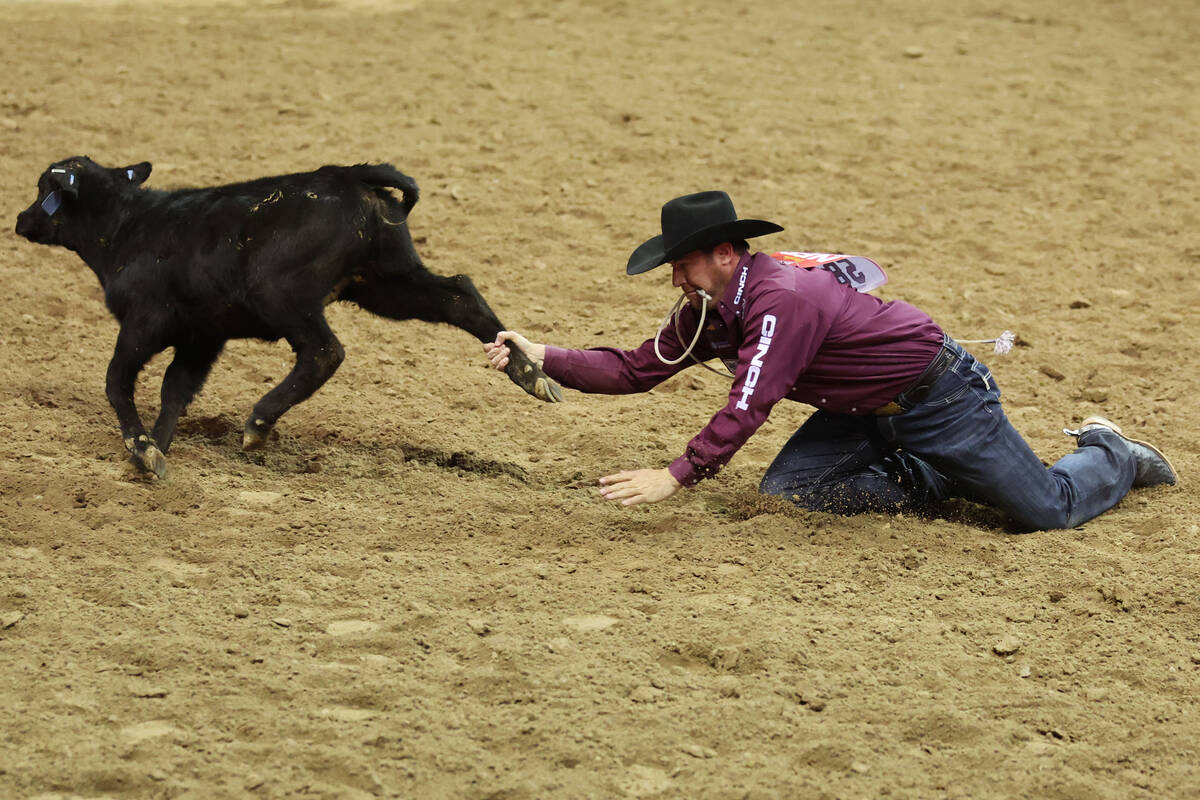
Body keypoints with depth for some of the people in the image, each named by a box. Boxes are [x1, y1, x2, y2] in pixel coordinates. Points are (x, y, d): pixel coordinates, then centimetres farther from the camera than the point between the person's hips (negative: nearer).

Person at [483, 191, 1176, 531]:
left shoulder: (782, 299, -33)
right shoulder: (709, 311, -5)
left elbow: (749, 408, -38)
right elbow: (637, 370, -5)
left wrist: (676, 477, -43)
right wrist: (544, 357, -15)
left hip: (937, 397, -8)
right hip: (867, 412, 9)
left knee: (1052, 509, -5)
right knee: (786, 490, -5)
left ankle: (1110, 454, 31)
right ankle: (932, 483, 11)